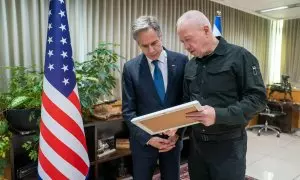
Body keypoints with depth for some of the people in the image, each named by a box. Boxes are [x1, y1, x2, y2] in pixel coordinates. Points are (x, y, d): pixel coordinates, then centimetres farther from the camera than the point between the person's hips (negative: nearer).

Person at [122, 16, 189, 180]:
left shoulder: (181, 61, -6)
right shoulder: (131, 68, -7)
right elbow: (128, 110, -6)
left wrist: (178, 130, -11)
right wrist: (147, 137, -15)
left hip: (173, 137, 1)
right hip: (143, 140, 0)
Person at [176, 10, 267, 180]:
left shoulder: (239, 56, -11)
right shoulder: (190, 65, 7)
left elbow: (257, 97, -15)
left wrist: (219, 115, -27)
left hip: (228, 144, -5)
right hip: (196, 142, 5)